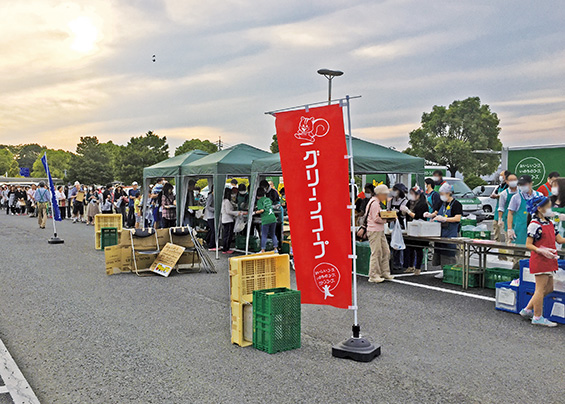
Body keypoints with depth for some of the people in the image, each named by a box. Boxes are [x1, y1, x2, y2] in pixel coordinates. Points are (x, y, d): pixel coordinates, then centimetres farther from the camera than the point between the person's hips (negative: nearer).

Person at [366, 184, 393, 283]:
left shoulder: (378, 202, 18)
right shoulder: (374, 203, -14)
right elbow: (376, 219, -18)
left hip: (380, 230, 10)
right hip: (374, 231, -10)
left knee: (386, 252, 10)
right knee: (376, 253, -7)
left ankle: (385, 273, 18)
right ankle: (373, 276, 0)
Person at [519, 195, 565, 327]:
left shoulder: (549, 223, 14)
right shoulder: (534, 225, -12)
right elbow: (528, 244, -13)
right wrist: (540, 250, -28)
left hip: (549, 261, 9)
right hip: (539, 260, -9)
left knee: (548, 288, 14)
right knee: (541, 289, -3)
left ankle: (528, 310, 23)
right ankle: (538, 317, 7)